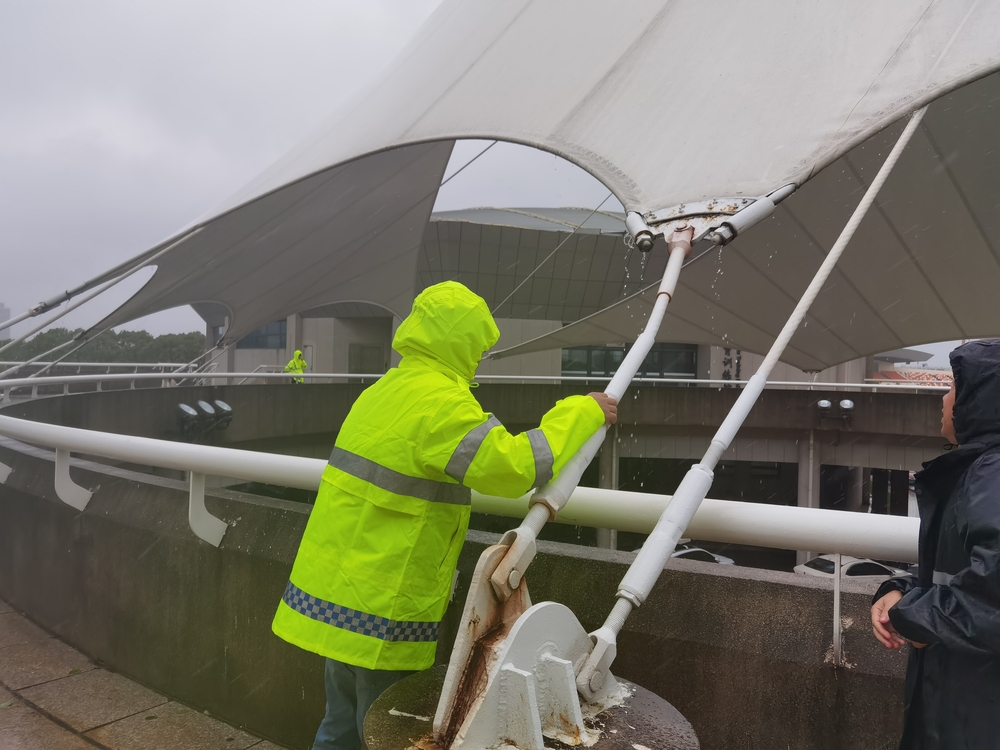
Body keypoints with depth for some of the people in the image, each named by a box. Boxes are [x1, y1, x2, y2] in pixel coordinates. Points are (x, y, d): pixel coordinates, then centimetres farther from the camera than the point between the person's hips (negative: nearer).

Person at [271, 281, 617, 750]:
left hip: (338, 592, 9)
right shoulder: (440, 400, -21)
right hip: (380, 608, -9)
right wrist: (583, 412, -13)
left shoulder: (384, 390, 10)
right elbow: (515, 466, -25)